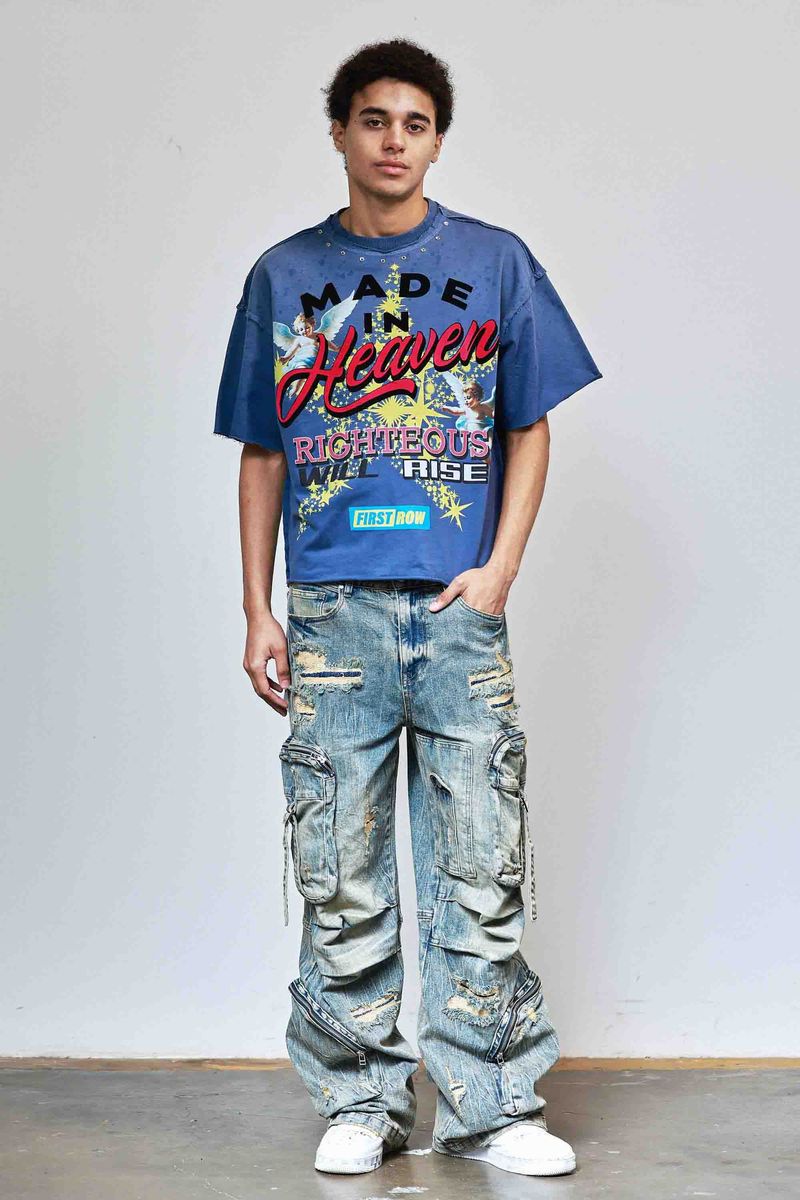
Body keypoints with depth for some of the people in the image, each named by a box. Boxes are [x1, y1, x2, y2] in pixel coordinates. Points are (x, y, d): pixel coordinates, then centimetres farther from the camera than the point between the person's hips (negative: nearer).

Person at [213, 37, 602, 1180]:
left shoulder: (495, 262, 8)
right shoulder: (284, 274, 11)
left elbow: (529, 430, 9)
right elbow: (261, 455, 13)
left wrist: (499, 569, -5)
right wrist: (257, 612, 6)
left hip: (460, 612, -1)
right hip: (331, 613, 1)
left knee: (483, 871, 1)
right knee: (340, 881, 4)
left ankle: (489, 1103, 12)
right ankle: (360, 1100, 16)